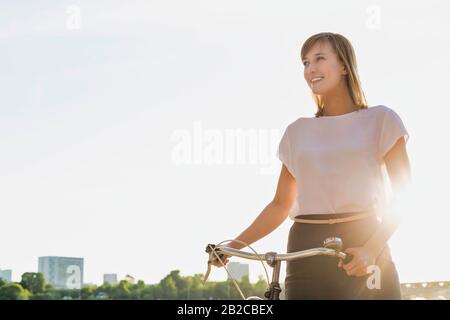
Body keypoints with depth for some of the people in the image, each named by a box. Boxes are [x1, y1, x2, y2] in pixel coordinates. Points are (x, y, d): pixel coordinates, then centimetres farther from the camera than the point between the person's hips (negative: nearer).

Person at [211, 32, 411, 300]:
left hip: (365, 243, -2)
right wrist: (233, 245, 5)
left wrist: (371, 249, -16)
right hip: (307, 253, 2)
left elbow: (403, 195, -1)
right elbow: (281, 204, 16)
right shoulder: (298, 131, 13)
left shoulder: (380, 120, 5)